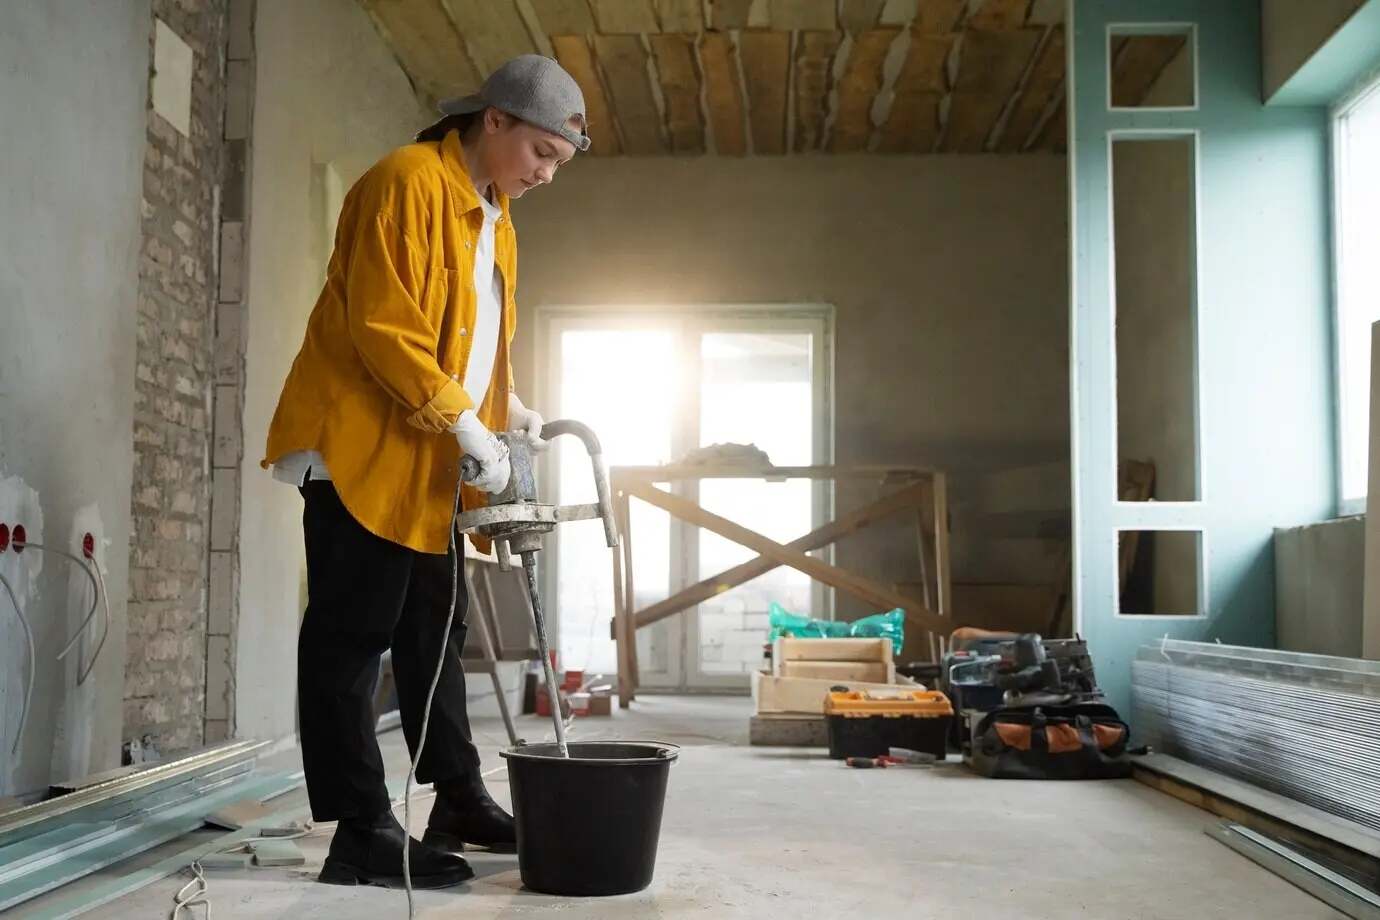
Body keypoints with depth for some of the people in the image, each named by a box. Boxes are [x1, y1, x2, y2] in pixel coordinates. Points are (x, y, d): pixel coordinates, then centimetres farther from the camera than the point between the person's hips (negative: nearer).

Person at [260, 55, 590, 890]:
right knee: (350, 637, -6)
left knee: (434, 632, 14)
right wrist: (469, 426, -20)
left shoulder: (495, 218, 16)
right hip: (363, 448, -10)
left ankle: (460, 801, 22)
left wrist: (510, 410, 5)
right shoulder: (408, 183, -13)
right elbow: (383, 330, -21)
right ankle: (363, 831, -3)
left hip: (432, 463, 10)